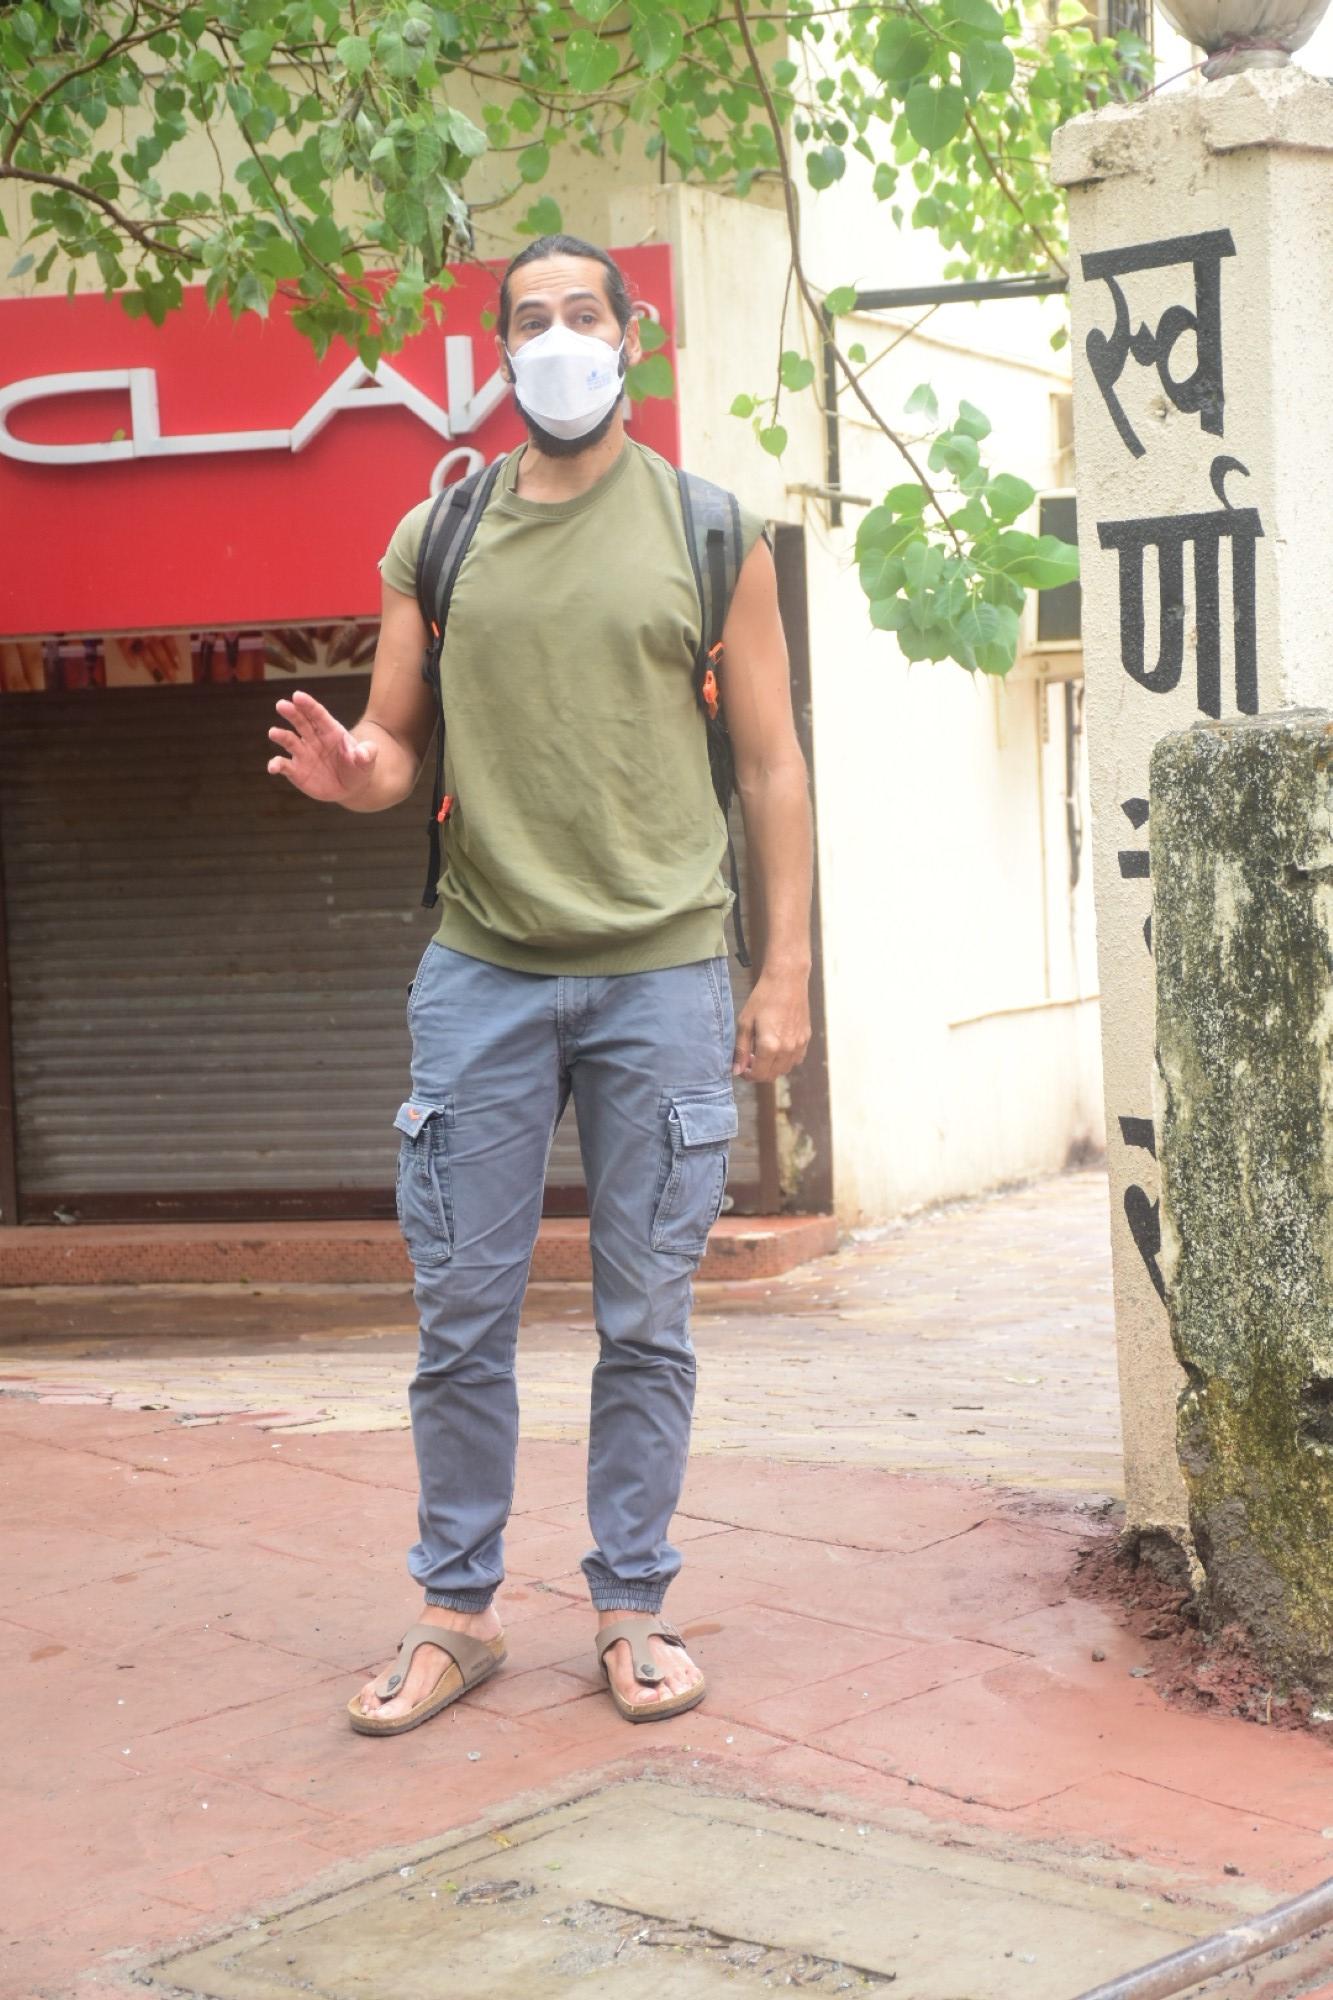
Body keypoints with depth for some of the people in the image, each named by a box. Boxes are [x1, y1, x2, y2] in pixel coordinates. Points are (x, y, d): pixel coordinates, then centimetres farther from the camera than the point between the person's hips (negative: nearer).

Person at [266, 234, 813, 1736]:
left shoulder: (710, 530, 6)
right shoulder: (434, 538, 9)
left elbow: (770, 766, 6)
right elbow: (396, 749, 14)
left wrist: (787, 973, 0)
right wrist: (348, 771, -11)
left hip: (662, 975, -1)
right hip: (482, 972, 1)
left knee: (645, 1320, 4)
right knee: (462, 1311, 4)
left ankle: (632, 1610, 17)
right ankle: (457, 1612, 17)